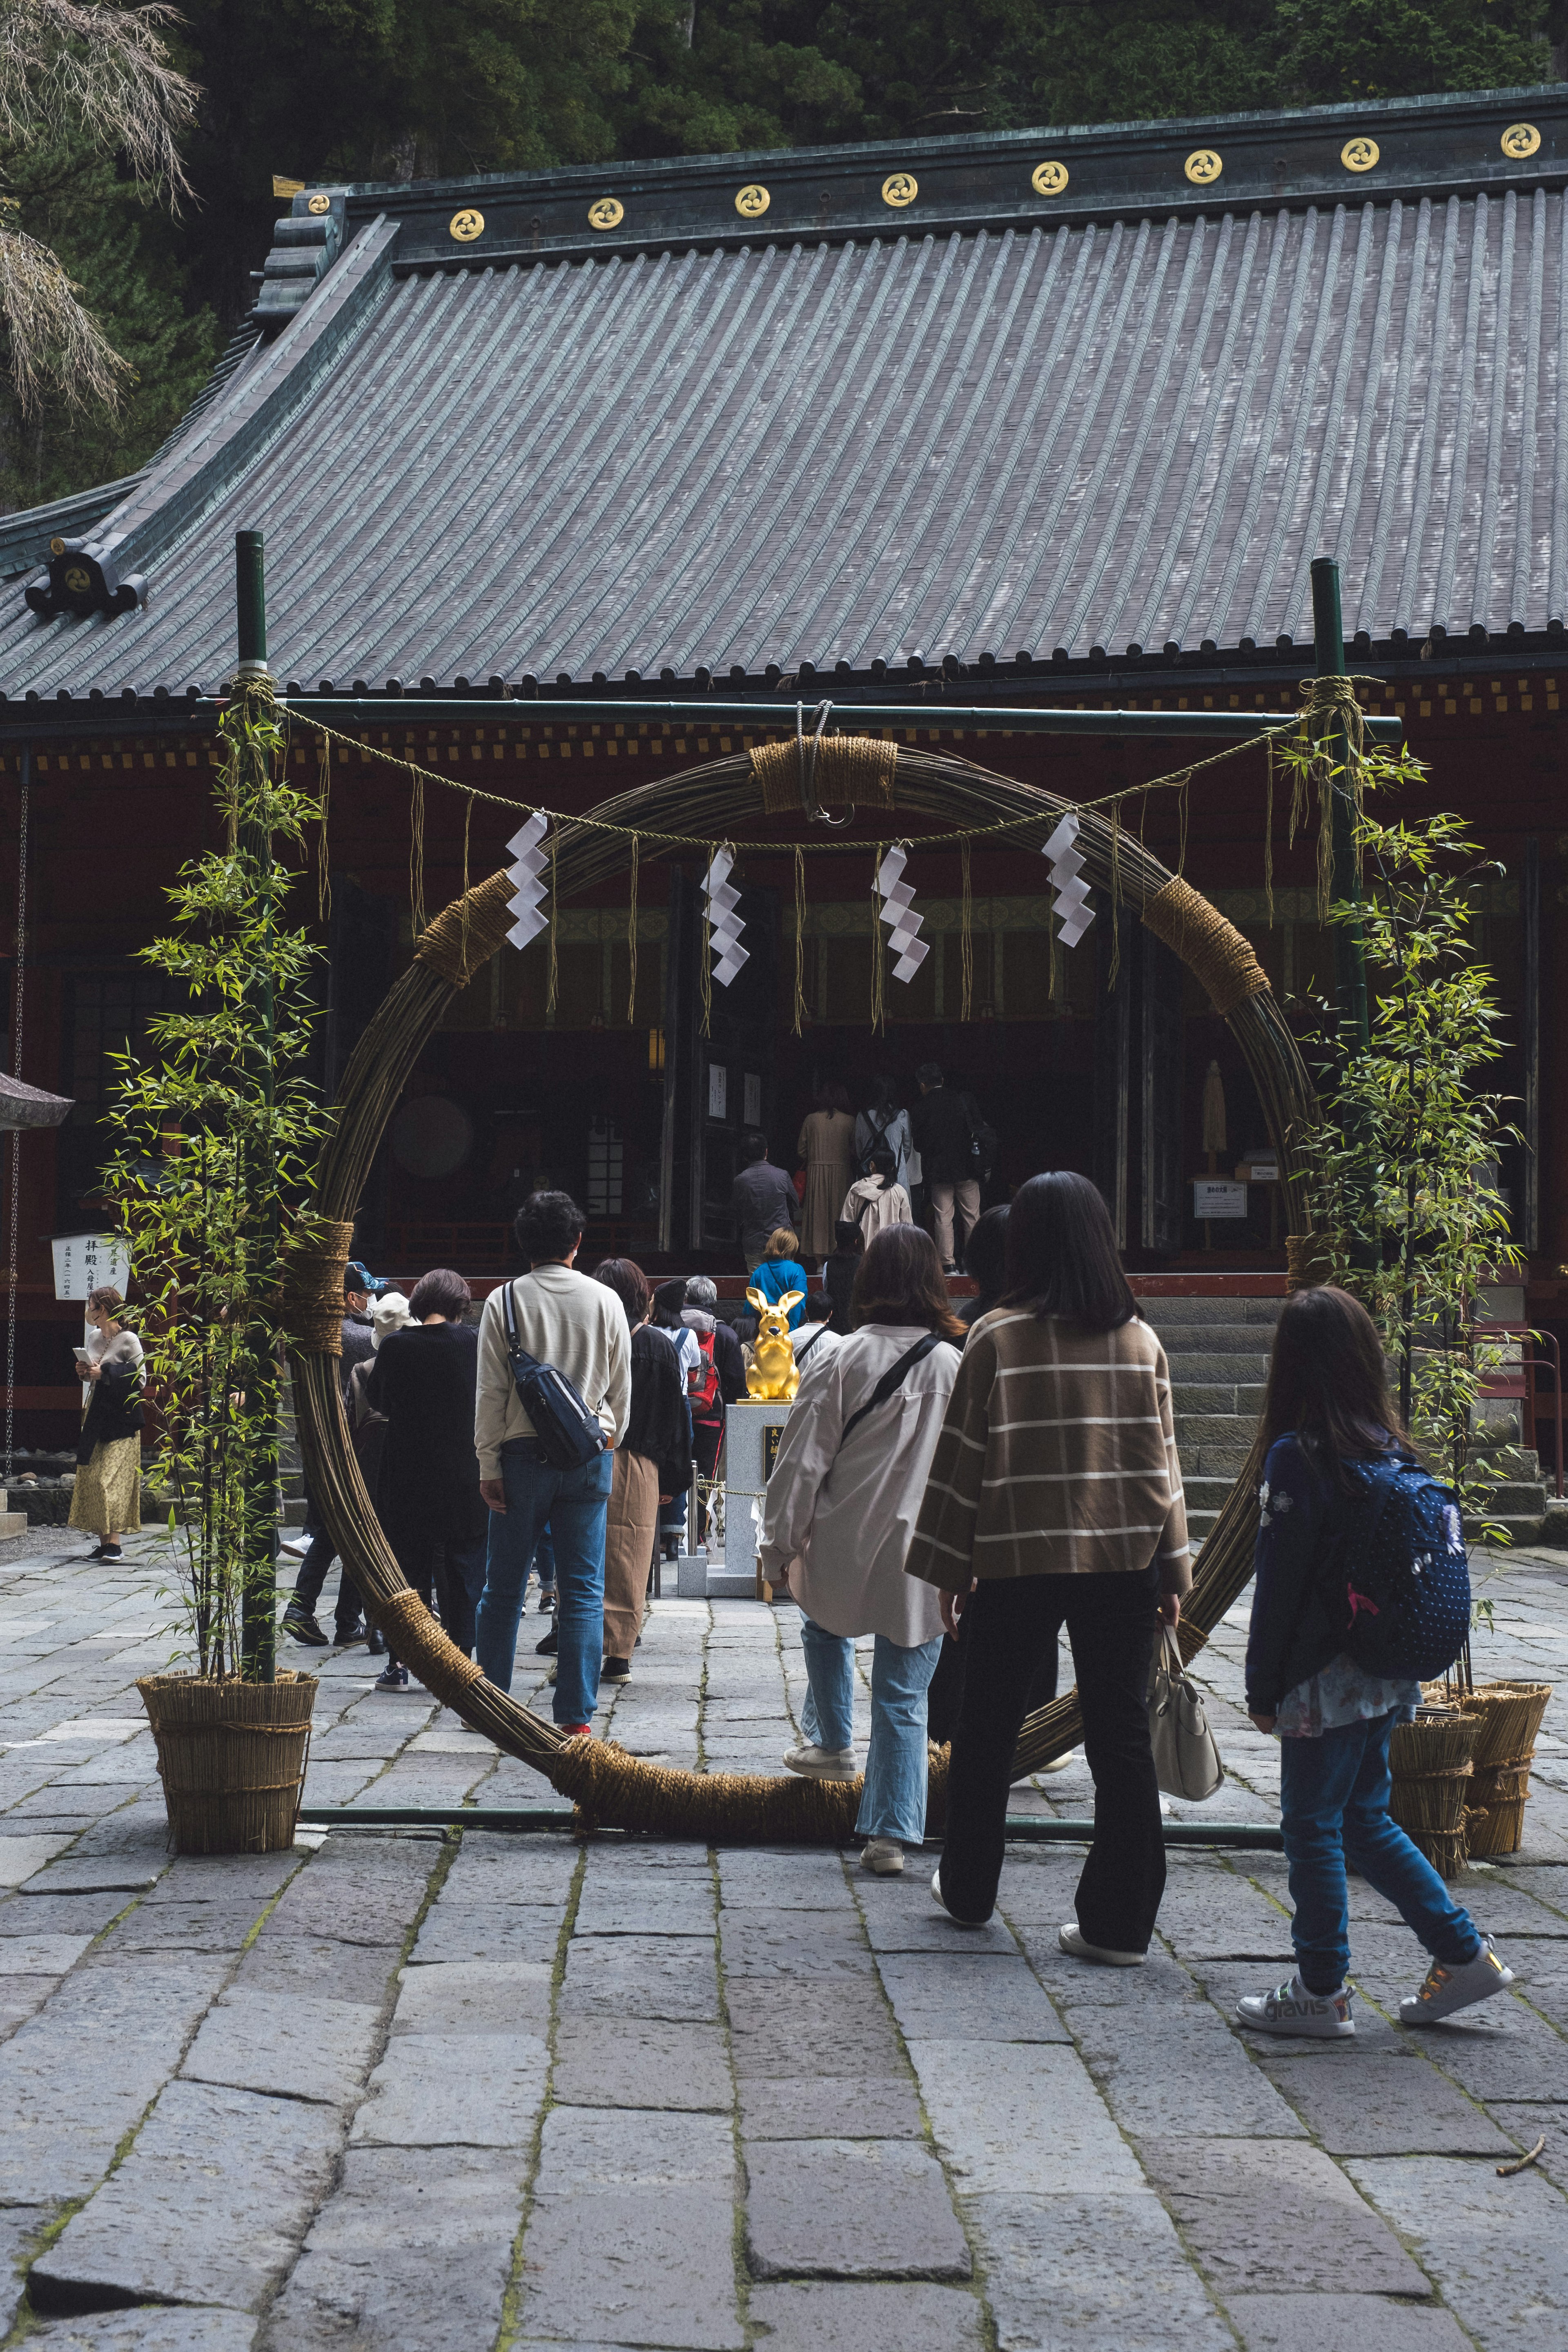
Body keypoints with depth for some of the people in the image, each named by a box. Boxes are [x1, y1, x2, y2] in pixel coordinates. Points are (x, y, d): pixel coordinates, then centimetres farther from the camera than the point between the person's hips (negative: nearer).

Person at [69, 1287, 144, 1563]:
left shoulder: (129, 1340, -10)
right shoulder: (96, 1337, 13)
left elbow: (140, 1379, -12)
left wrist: (104, 1373, -16)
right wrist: (87, 1372, 3)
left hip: (121, 1416, -8)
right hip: (97, 1413, 8)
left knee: (111, 1478, -13)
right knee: (91, 1476, 3)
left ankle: (115, 1543, -14)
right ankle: (104, 1542, 6)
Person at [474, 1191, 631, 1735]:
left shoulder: (505, 1299, -2)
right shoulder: (605, 1301, 2)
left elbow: (491, 1391, -3)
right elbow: (621, 1389, 8)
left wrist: (489, 1465, 0)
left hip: (523, 1452, -1)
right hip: (589, 1456, 1)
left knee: (504, 1588, 10)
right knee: (583, 1590, 2)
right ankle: (575, 1716, -1)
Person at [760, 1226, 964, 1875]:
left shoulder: (842, 1361, -8)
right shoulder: (957, 1366, -5)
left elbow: (801, 1464, -5)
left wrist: (778, 1545, 5)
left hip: (844, 1550, 0)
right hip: (925, 1560, 0)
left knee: (824, 1628, 32)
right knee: (904, 1699, 6)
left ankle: (831, 1743, 41)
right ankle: (891, 1833, 4)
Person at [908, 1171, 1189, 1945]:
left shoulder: (997, 1339, -8)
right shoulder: (1140, 1341, 1)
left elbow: (964, 1457, -5)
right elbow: (1162, 1459, 6)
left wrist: (952, 1568, 2)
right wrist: (1172, 1568, 12)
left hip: (1018, 1561, -2)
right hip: (1124, 1561, 2)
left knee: (987, 1731, 15)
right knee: (1121, 1736, 5)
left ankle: (967, 1891, 29)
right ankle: (1120, 1920, 5)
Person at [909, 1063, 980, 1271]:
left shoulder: (920, 1109, -4)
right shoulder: (961, 1099, -2)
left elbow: (918, 1144, 1)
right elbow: (975, 1132, -1)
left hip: (938, 1171, -1)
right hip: (966, 1168, 1)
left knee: (943, 1219, 3)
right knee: (972, 1217, 7)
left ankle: (948, 1263, 0)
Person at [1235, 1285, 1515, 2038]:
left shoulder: (1296, 1457, -16)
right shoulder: (1391, 1451, 4)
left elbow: (1279, 1584, -13)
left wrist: (1263, 1686, -6)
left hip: (1324, 1678, -7)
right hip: (1388, 1669, 7)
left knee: (1312, 1827, 5)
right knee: (1364, 1819, 19)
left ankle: (1321, 1991, 12)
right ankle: (1464, 1954, 20)